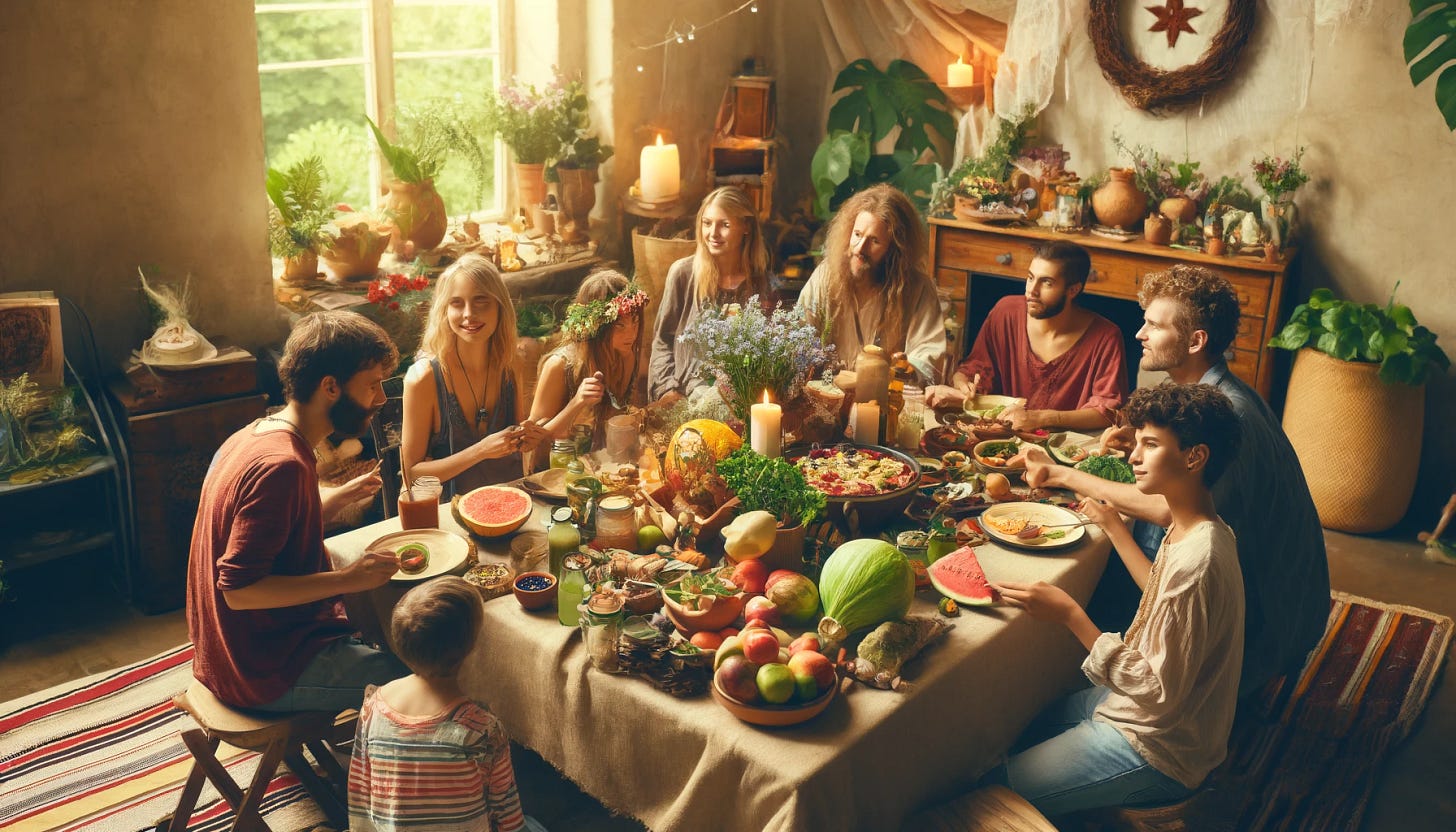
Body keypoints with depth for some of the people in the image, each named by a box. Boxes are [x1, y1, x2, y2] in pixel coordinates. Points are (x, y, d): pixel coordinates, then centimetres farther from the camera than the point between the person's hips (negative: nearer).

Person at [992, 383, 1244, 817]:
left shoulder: (1195, 562, -33)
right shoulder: (1198, 531, -2)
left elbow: (1160, 694, -29)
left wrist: (1070, 615, -29)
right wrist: (1113, 525, 22)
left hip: (1155, 752, -10)